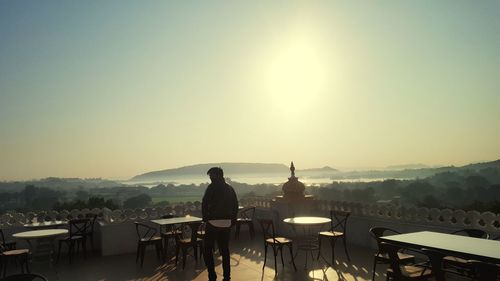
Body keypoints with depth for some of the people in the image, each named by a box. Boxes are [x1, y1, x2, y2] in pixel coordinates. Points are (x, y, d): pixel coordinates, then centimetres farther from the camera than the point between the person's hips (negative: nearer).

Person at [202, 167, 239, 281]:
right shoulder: (230, 188, 10)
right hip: (226, 224, 6)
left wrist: (205, 218, -1)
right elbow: (235, 206, 11)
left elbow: (205, 204, -13)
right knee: (225, 250, 14)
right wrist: (232, 220, 15)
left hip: (213, 223, -5)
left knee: (208, 250, 6)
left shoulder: (212, 187, -8)